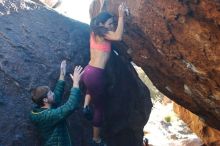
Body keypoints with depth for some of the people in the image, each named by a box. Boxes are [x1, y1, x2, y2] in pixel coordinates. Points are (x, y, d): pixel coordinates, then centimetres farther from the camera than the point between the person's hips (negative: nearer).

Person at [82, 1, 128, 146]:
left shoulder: (94, 32, 12)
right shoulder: (102, 33, -12)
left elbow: (98, 19, 33)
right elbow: (118, 36, -29)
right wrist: (121, 16, -25)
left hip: (88, 71, 9)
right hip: (95, 74, -9)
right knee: (99, 107, 8)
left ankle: (86, 106, 29)